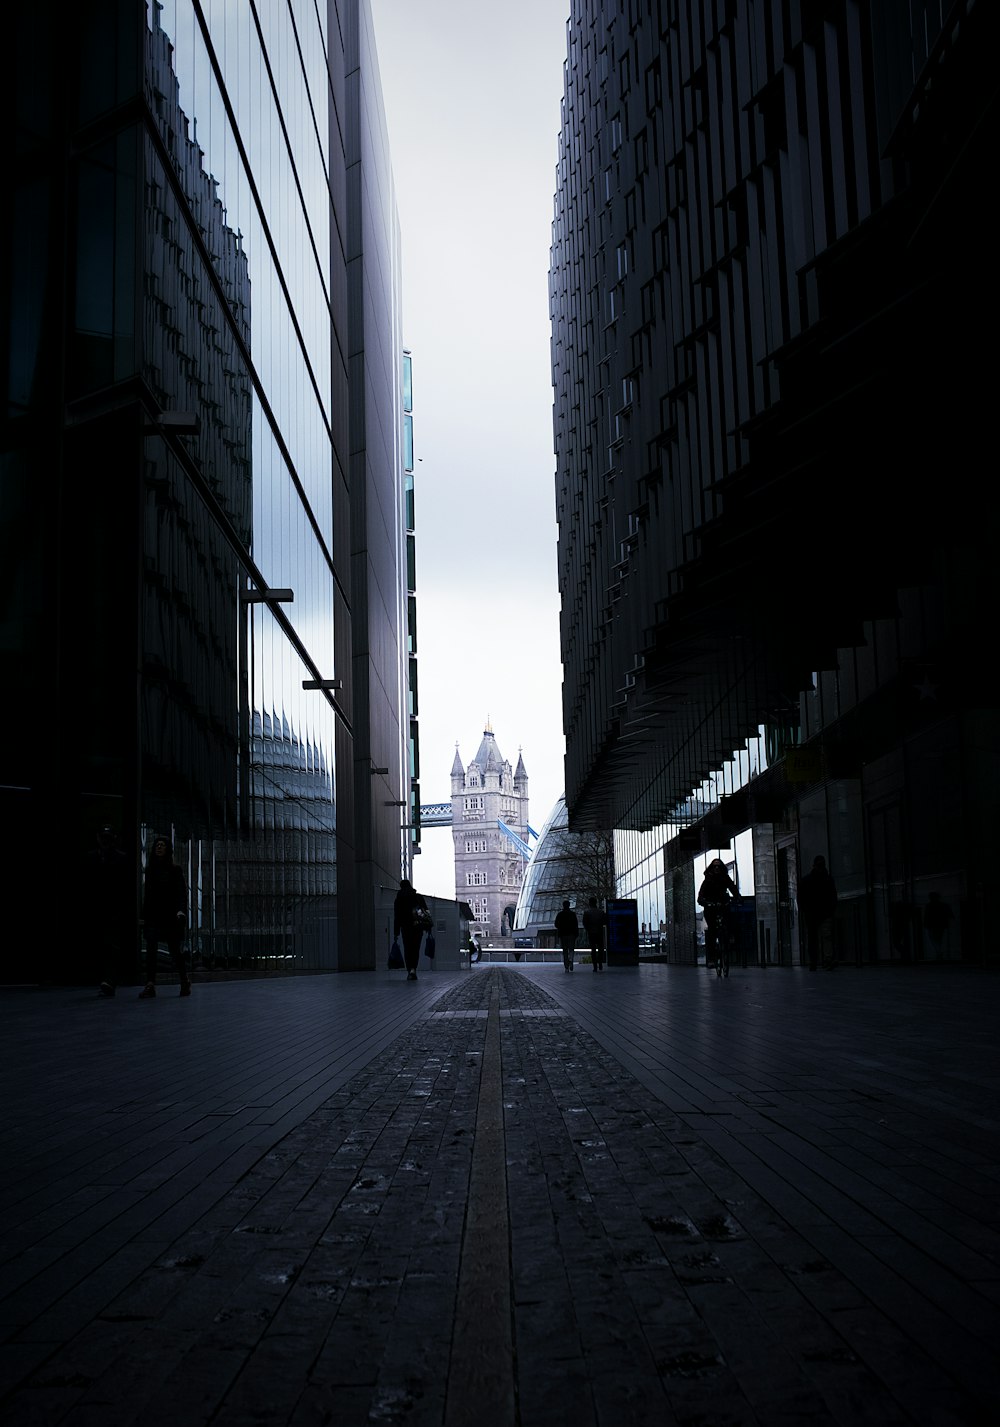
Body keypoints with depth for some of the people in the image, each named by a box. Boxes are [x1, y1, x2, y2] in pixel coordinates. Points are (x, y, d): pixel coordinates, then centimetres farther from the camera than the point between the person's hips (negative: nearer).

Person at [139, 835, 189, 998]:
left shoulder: (175, 870, 4)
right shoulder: (150, 870, 13)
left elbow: (181, 892, -4)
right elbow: (146, 895, 15)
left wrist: (181, 911, -18)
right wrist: (144, 916, 10)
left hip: (170, 917, -2)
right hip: (153, 917, 3)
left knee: (175, 951, 1)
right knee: (151, 950, -10)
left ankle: (185, 980, 20)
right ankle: (150, 985, -13)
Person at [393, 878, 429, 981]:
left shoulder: (398, 900, 2)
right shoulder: (419, 897, 6)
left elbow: (396, 917, 1)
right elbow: (427, 913, 4)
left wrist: (396, 933, 3)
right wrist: (428, 929, 7)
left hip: (405, 927, -1)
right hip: (418, 927, 1)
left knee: (407, 949, 7)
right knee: (415, 949, 6)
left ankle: (410, 970, -4)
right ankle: (413, 969, -11)